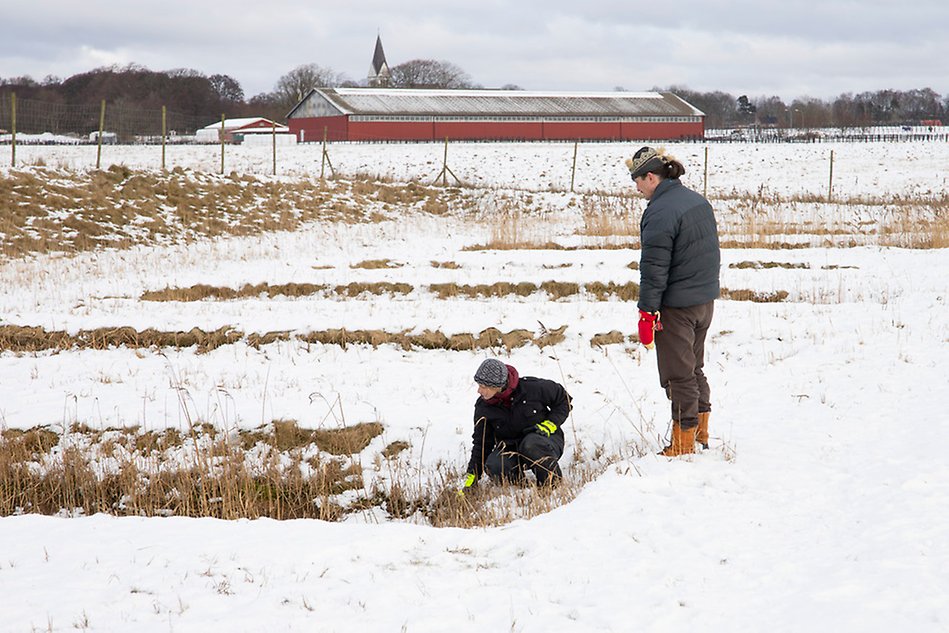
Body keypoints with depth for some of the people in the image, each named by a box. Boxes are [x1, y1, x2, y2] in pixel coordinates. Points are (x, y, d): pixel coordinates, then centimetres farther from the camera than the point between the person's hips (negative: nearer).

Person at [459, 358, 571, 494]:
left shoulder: (532, 387, -19)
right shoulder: (483, 407, -7)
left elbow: (563, 400, -1)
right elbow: (481, 443, 1)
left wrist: (550, 424, -16)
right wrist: (471, 477, -4)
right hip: (510, 446, 2)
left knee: (531, 443, -40)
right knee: (493, 466, -31)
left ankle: (554, 482, -17)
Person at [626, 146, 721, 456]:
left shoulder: (659, 212, -19)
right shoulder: (698, 201, 9)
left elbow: (654, 268, -21)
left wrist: (647, 313, -17)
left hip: (677, 305, -9)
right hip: (706, 300, 9)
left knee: (678, 374, 1)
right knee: (694, 367, 21)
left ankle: (684, 444, 7)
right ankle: (701, 432, 29)